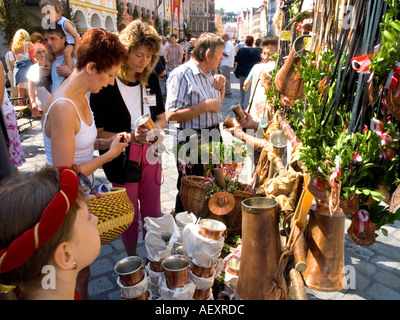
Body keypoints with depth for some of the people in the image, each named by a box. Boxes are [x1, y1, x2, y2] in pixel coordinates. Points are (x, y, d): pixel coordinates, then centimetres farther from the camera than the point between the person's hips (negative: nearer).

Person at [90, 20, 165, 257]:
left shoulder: (151, 79, 0)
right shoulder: (106, 84, -16)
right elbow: (98, 132, -13)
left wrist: (156, 127, -9)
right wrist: (129, 137, -24)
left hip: (150, 155, 4)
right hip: (122, 160, -4)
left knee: (153, 211, 13)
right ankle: (132, 260, 36)